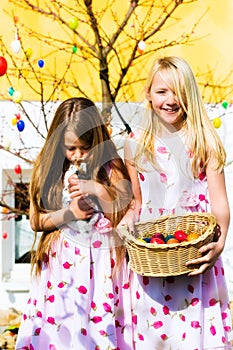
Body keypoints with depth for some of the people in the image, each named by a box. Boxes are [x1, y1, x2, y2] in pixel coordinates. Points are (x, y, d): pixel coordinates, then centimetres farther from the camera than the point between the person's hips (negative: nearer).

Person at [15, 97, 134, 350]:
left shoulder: (110, 167, -1)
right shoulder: (49, 170, 3)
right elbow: (36, 221, 3)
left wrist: (99, 189, -19)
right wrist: (69, 213, -11)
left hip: (102, 260, -1)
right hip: (62, 261, 1)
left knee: (102, 324, -2)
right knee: (60, 322, -1)